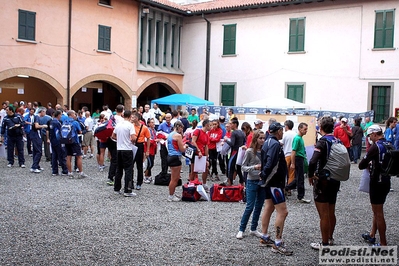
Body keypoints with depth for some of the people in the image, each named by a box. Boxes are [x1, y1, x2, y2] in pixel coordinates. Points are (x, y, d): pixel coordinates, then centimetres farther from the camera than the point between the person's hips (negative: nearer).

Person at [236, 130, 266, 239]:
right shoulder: (249, 151, -10)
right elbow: (243, 167, -8)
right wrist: (254, 167, -23)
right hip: (252, 181, -5)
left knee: (259, 206, 11)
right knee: (250, 207, -3)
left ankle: (254, 229, 24)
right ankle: (241, 229, 10)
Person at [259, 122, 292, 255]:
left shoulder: (268, 142, 12)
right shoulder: (275, 144, -20)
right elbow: (270, 164, -27)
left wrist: (264, 176, 7)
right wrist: (264, 177, -14)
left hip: (270, 181, 11)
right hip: (274, 182, -11)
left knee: (269, 208, 17)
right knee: (282, 211, -8)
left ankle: (265, 237, 27)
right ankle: (278, 244, -3)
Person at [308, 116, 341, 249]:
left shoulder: (322, 142, -17)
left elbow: (313, 161, -29)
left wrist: (311, 175, -13)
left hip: (323, 181, -7)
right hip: (335, 181, 7)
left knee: (324, 215, 2)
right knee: (331, 213, 21)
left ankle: (325, 244, 11)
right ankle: (330, 238, 36)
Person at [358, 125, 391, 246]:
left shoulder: (376, 147, -19)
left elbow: (361, 165, -17)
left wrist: (367, 165, 4)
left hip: (377, 183, -8)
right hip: (386, 181, 9)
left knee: (378, 213, 1)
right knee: (377, 210, 21)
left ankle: (383, 244, 8)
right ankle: (372, 235, 34)